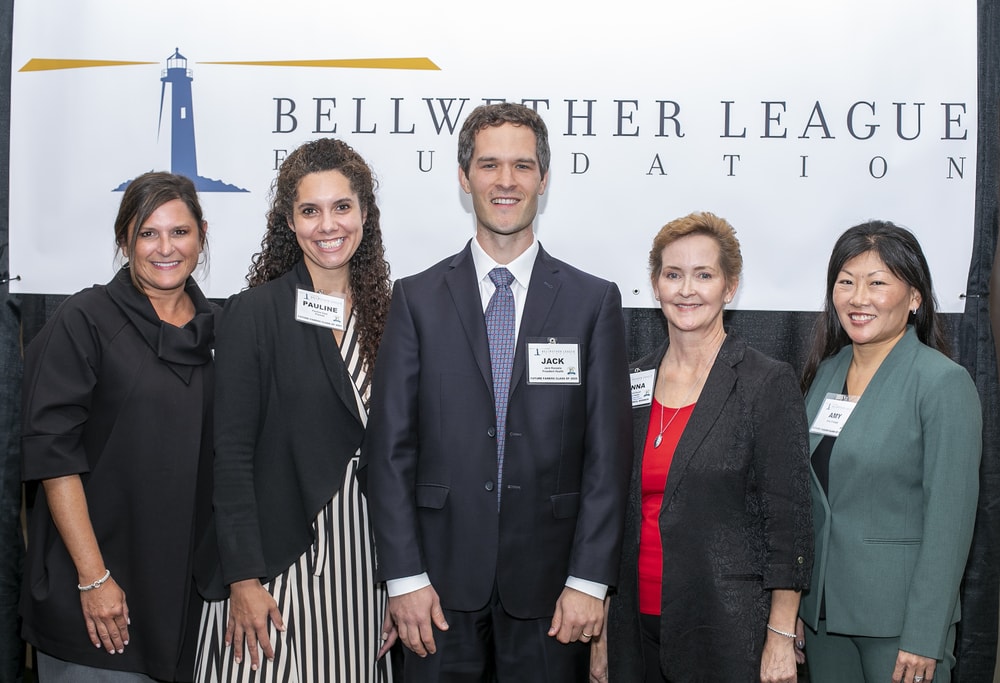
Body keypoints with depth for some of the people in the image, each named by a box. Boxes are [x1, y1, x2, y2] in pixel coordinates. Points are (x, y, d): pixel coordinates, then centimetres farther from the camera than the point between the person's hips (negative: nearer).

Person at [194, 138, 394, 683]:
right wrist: (244, 578, -13)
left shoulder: (384, 312, 7)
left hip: (363, 559, 4)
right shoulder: (254, 312, -6)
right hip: (278, 558, -4)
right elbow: (231, 454, -8)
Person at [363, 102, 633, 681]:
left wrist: (589, 580, -6)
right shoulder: (417, 298, 3)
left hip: (548, 584, 0)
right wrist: (404, 576, -5)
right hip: (443, 577, 0)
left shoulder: (594, 301, 2)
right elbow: (391, 446, 0)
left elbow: (608, 452, -1)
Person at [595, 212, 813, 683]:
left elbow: (788, 520, -8)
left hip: (729, 629, -4)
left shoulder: (769, 384, -7)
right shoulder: (631, 383, 6)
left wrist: (781, 639, -12)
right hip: (637, 623, 4)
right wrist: (603, 631, 9)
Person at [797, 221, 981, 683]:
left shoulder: (945, 383, -12)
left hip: (897, 616, -5)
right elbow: (810, 497, 10)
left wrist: (925, 638, -16)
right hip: (822, 609, 5)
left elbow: (950, 521, -14)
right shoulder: (825, 372, 6)